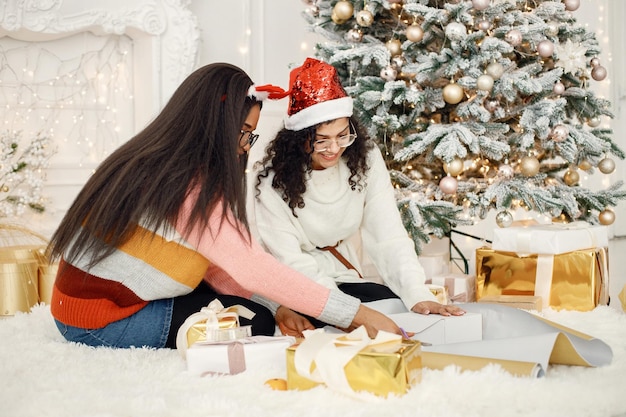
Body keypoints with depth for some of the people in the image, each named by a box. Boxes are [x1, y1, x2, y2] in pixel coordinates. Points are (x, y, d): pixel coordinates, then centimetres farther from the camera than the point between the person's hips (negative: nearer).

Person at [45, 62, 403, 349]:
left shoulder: (152, 163, 5)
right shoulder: (191, 188, -23)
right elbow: (257, 270, -27)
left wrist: (280, 309, -7)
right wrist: (360, 315, -24)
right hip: (101, 323, -9)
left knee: (258, 307, 11)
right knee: (257, 324, -4)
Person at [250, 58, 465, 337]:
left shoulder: (365, 160, -7)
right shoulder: (272, 178, -18)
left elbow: (389, 236, -14)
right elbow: (290, 260, -19)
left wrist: (418, 295, -29)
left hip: (344, 278, 5)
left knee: (400, 307, -22)